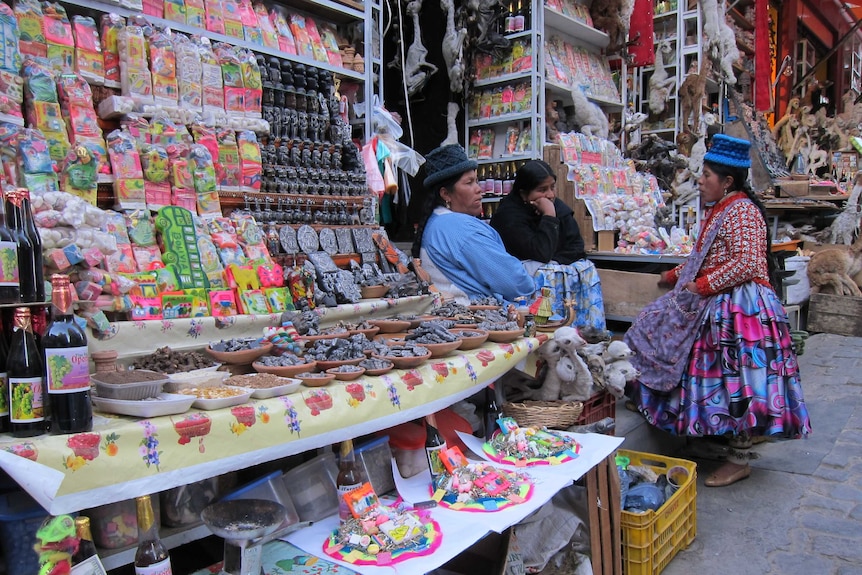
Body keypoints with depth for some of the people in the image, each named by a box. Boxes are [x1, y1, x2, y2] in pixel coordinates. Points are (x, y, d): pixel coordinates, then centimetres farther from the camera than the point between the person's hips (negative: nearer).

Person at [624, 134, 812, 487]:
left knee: (737, 382, -5)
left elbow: (746, 263, -24)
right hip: (718, 307, 10)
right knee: (723, 379, 14)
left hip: (740, 308, -10)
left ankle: (739, 461, 6)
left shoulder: (742, 210, -15)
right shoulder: (717, 211, 17)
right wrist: (676, 276, 25)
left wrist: (702, 286, -20)